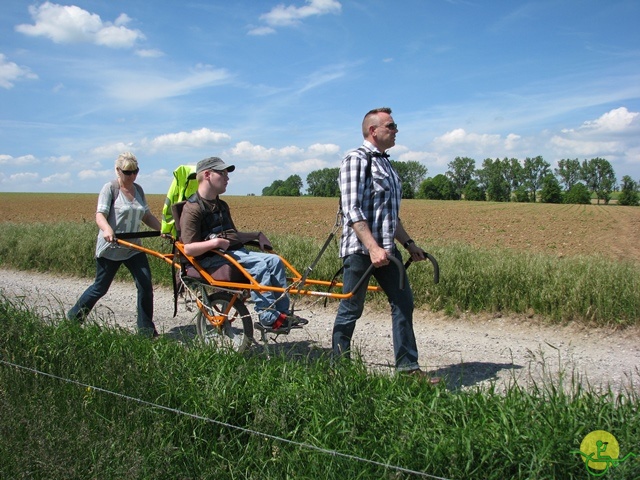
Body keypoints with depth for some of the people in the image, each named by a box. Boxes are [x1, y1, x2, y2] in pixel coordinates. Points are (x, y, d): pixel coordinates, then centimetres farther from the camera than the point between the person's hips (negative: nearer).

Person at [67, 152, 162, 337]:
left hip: (134, 248, 5)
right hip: (110, 248, -5)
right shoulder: (110, 188, -9)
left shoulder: (138, 190, 9)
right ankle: (73, 318, 27)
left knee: (146, 286, -6)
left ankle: (146, 329, 6)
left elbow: (147, 216, 13)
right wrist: (107, 230, -39)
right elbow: (100, 215, -19)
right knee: (100, 288, 4)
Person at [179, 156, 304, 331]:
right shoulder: (192, 209, -9)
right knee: (260, 265, -26)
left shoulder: (222, 206, 20)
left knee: (274, 261, -11)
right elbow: (188, 249, -18)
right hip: (210, 259, -9)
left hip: (231, 251, 9)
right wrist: (215, 242, -27)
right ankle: (268, 318, -20)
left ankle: (282, 312, -9)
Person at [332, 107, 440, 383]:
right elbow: (352, 210, -18)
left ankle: (407, 366, 15)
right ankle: (338, 365, 17)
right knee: (351, 309, 1)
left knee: (403, 302, 7)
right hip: (360, 249, -9)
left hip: (386, 249, 9)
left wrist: (409, 243, 19)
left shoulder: (386, 164, 19)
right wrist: (372, 247, -26)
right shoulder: (356, 160, -9)